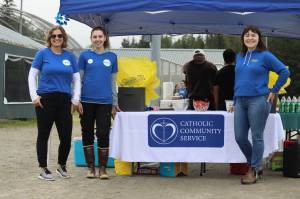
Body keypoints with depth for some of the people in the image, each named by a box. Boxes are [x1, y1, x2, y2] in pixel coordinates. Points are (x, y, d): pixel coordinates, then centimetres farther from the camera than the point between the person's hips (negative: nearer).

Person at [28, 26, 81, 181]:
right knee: (43, 135, 2)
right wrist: (34, 96, -6)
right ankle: (43, 169, 11)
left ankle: (61, 166, 23)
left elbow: (76, 79, 13)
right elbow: (32, 75, 3)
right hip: (45, 100, -3)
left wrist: (76, 99, 4)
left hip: (64, 101, 3)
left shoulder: (70, 56, 11)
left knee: (66, 136, 2)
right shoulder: (43, 54, 3)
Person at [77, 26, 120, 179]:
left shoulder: (112, 57, 9)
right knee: (87, 134, 5)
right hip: (87, 101, 0)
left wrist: (115, 103, 10)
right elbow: (78, 79, 4)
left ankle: (103, 168, 8)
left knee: (103, 135, -2)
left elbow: (113, 81, 12)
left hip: (105, 102, 0)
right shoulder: (85, 55, 5)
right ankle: (90, 167, 16)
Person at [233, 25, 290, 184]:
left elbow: (284, 72, -3)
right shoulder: (240, 57, 14)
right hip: (240, 101, 6)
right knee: (240, 137, 4)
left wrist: (274, 91, -3)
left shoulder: (265, 56, -3)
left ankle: (254, 170, 10)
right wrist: (234, 101, 17)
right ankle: (254, 164, 24)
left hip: (258, 100, -6)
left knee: (257, 136, -1)